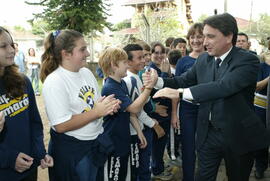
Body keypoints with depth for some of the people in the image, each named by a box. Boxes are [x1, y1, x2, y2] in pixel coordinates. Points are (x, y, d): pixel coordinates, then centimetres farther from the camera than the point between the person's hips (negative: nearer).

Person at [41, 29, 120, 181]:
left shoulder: (87, 72, 2)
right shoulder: (54, 81, -20)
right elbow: (60, 126, -24)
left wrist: (109, 106, -10)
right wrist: (97, 112, -23)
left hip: (97, 142, 7)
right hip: (71, 150, -7)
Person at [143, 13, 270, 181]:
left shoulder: (248, 60, -18)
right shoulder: (203, 59, 1)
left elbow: (224, 86, -34)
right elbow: (184, 80, 10)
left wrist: (180, 93, -40)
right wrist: (158, 80, -9)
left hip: (238, 135, -4)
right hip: (208, 133, 4)